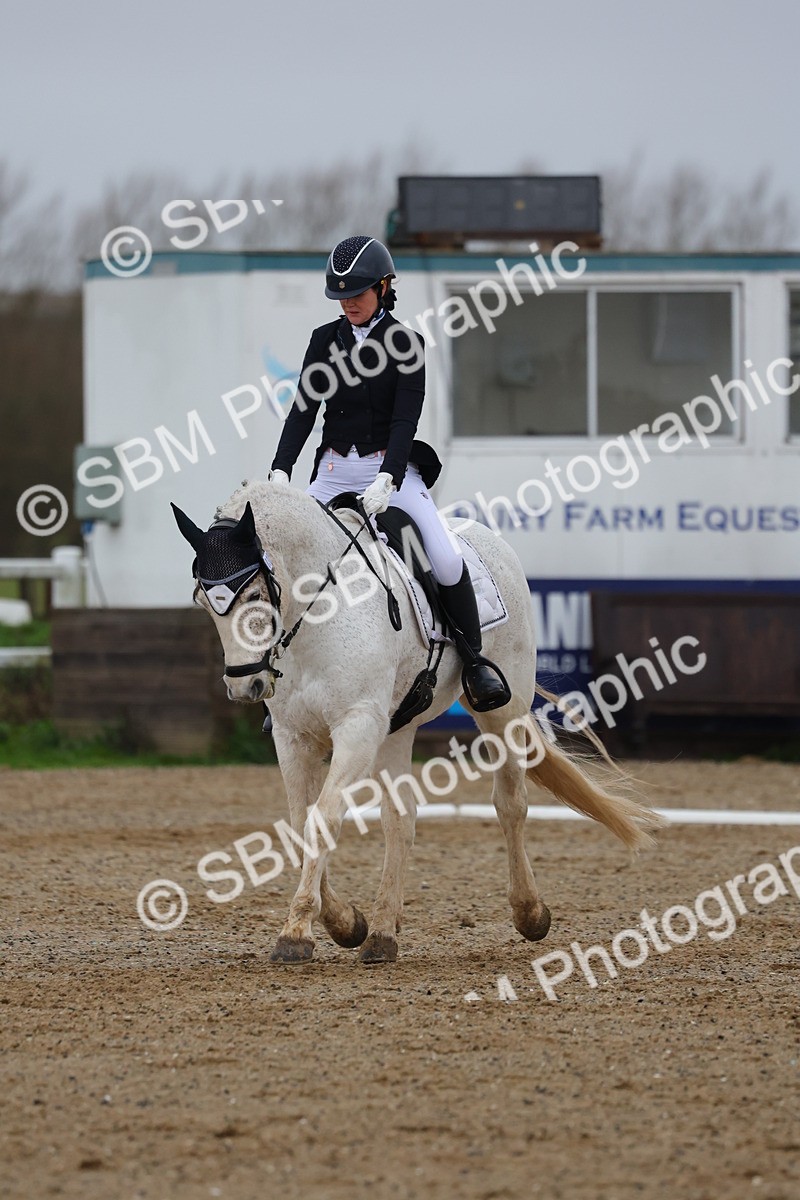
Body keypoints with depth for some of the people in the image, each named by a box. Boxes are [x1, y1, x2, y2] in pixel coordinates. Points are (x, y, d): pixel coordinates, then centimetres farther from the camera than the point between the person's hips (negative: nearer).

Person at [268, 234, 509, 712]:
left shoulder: (405, 344, -3)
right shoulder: (326, 341, 7)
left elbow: (405, 420, -11)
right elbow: (304, 409, 2)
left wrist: (386, 480, -25)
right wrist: (281, 470, -12)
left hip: (392, 470, -4)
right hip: (335, 471, 4)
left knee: (445, 557, -22)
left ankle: (474, 659, -5)